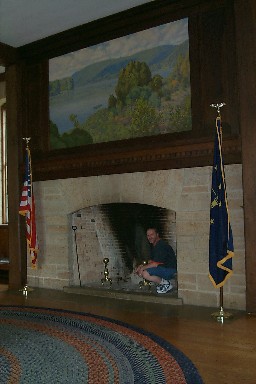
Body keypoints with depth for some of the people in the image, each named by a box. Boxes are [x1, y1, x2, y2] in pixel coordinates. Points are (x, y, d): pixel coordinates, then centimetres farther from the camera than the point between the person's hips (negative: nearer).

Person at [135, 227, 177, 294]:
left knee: (145, 274, -26)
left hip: (170, 269, -10)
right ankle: (162, 281, 7)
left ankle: (166, 283, -8)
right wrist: (142, 266, -2)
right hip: (163, 268, 10)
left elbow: (155, 264, -23)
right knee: (139, 271, 3)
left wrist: (143, 267, -13)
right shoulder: (154, 246, 13)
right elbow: (151, 261, 15)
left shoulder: (161, 245, -20)